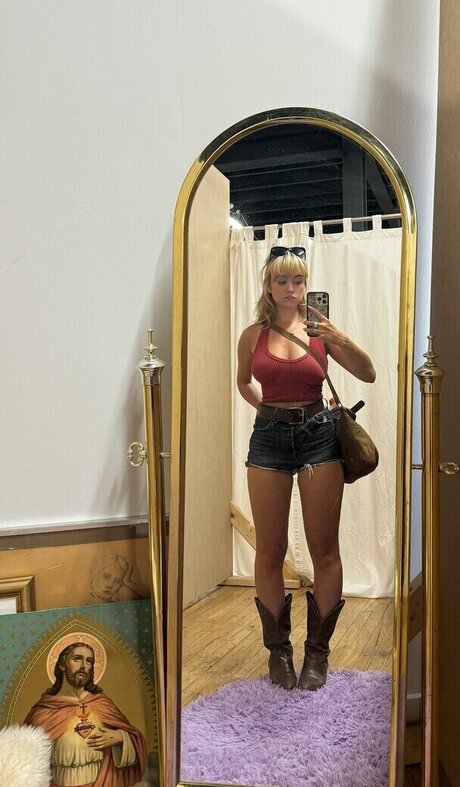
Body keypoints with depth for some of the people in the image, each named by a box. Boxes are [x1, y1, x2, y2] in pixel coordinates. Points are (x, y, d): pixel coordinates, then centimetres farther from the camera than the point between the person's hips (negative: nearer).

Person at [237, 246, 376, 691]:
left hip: (318, 434, 0)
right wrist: (268, 409, 11)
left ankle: (317, 651, 20)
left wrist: (343, 340, -15)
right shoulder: (253, 335, 4)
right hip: (269, 437, 1)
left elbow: (368, 375, 0)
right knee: (269, 551, 5)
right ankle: (278, 649, 22)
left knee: (325, 550, 4)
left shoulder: (320, 329, 2)